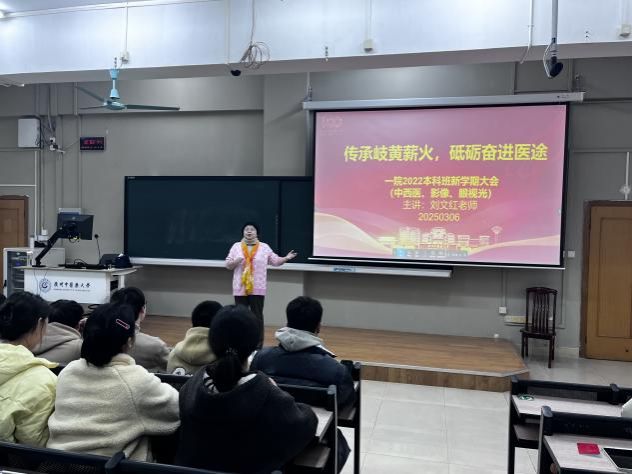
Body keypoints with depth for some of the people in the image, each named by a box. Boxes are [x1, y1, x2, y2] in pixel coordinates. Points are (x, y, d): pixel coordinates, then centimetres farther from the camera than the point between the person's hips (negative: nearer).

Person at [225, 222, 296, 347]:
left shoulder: (264, 247, 4)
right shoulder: (236, 246, 6)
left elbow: (275, 261, 5)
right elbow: (228, 265, 6)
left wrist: (286, 258, -12)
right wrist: (236, 261, -15)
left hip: (257, 288, -1)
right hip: (240, 288, 1)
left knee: (257, 316, 1)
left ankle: (258, 344, 10)